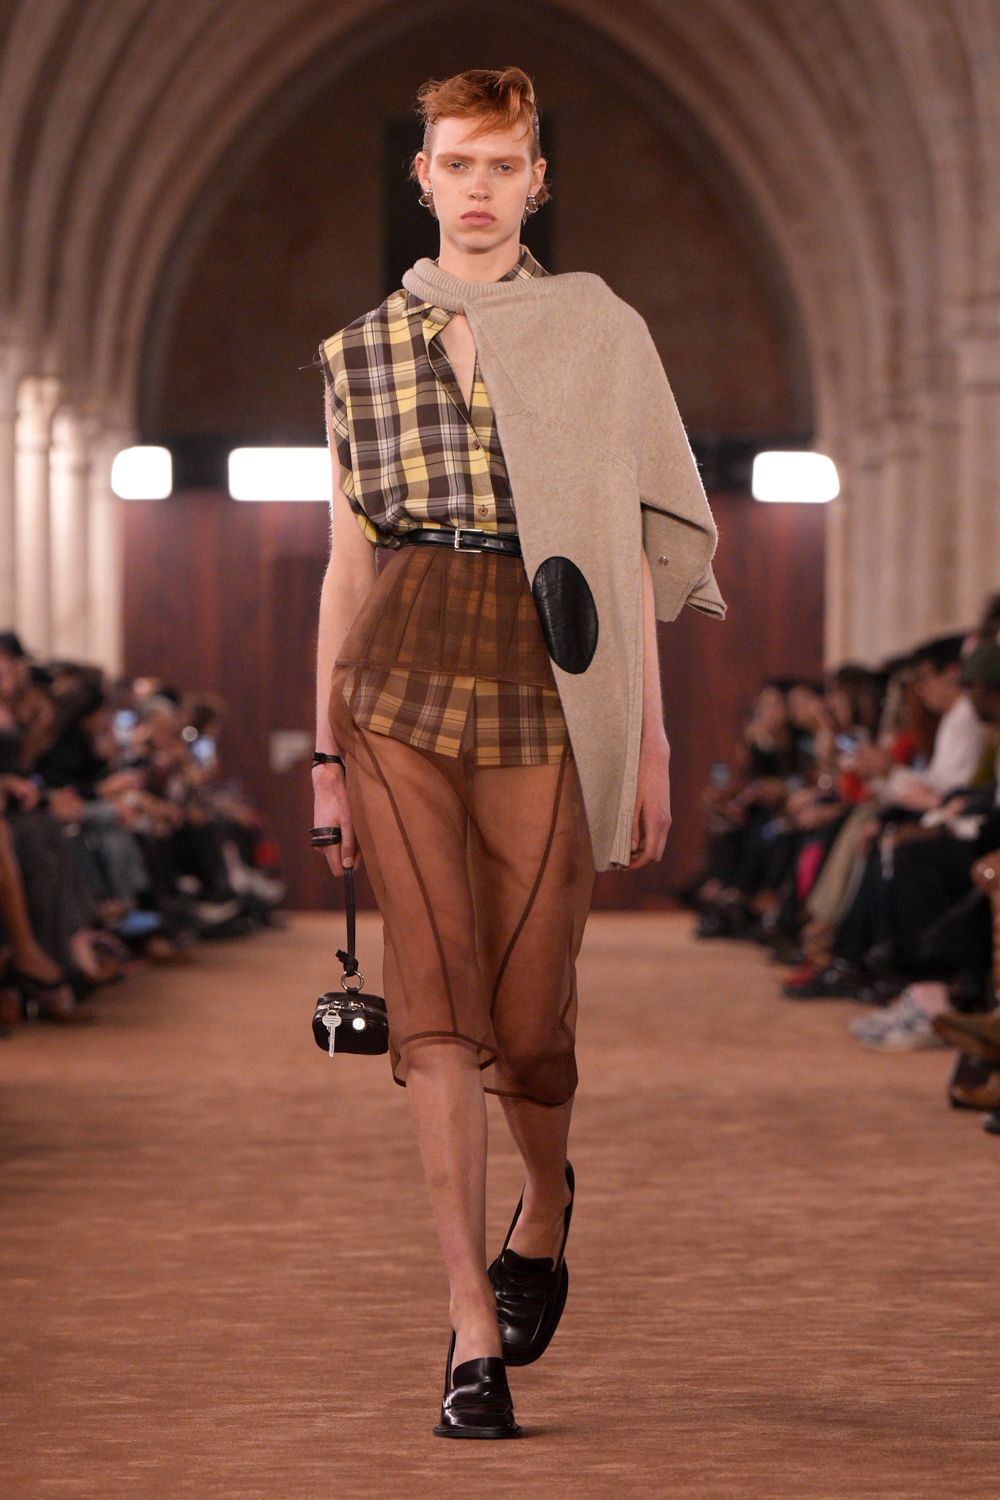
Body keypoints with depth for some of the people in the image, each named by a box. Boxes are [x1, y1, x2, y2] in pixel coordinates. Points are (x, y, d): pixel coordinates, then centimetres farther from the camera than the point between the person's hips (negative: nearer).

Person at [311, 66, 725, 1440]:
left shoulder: (597, 332, 6)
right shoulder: (363, 352, 10)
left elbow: (631, 550, 5)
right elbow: (348, 555, 11)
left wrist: (652, 742, 2)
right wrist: (328, 749, 8)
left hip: (542, 691, -1)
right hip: (400, 686, 1)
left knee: (528, 1016, 1)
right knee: (435, 1005, -6)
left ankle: (545, 1198, 35)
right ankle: (473, 1328, -2)